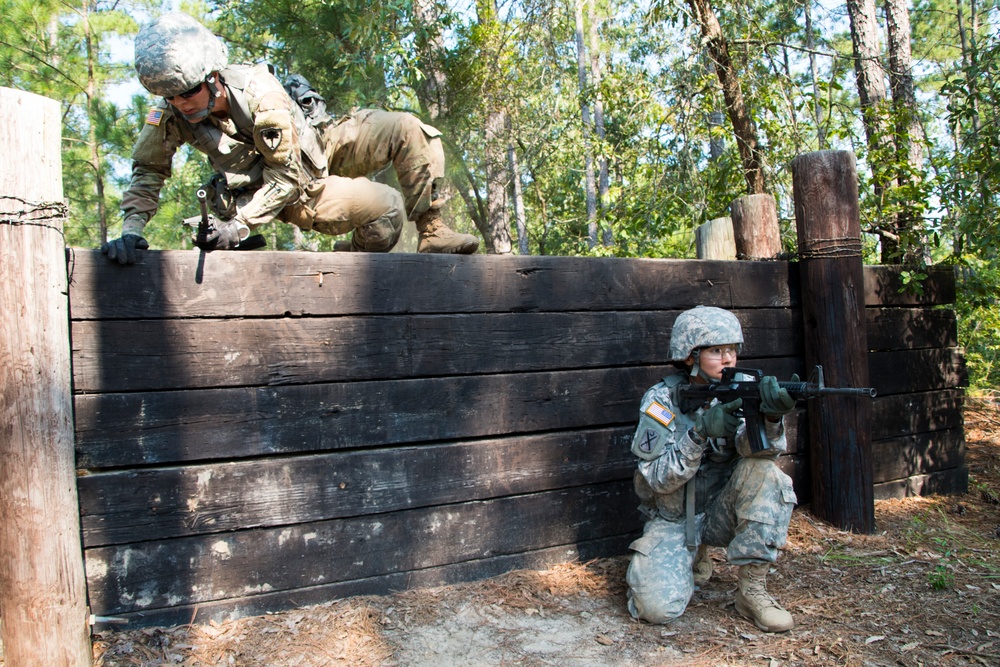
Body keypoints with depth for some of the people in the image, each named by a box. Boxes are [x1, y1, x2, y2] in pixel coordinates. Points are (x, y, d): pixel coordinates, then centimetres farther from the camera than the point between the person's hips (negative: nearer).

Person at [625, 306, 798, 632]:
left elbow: (753, 448, -23)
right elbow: (658, 478, -18)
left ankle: (752, 589, -14)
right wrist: (700, 431, -33)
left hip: (721, 512, 2)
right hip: (673, 520, -2)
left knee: (763, 471, -27)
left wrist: (770, 417, -46)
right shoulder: (662, 399, -12)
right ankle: (693, 560, 12)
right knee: (658, 606, -24)